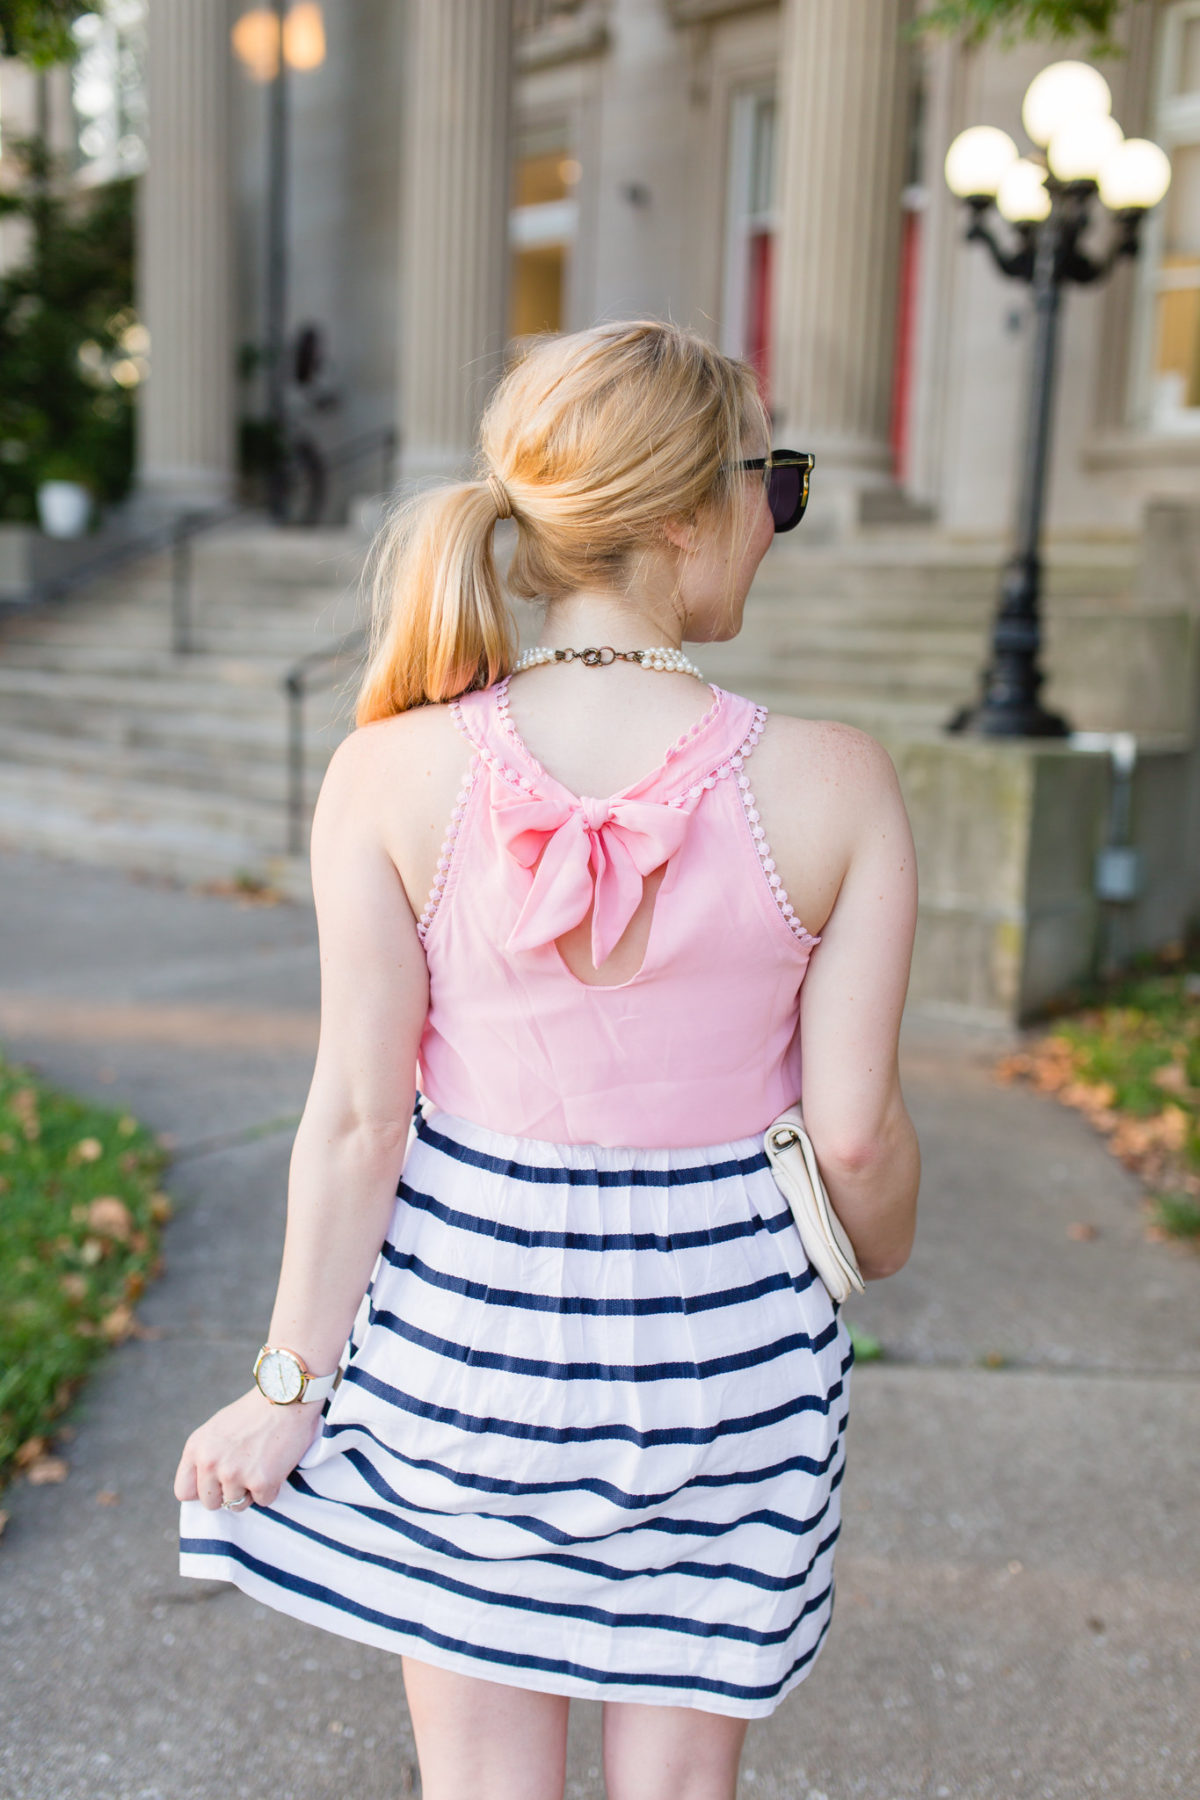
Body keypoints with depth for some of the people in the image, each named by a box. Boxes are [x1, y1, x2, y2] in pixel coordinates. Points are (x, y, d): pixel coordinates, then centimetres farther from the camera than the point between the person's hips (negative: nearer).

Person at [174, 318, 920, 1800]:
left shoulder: (392, 773, -15)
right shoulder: (833, 785, -16)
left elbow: (358, 1116, -11)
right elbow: (854, 1134, -10)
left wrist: (291, 1383, 1)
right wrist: (884, 1255, 13)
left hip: (466, 1308, 1)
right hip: (724, 1325, 0)